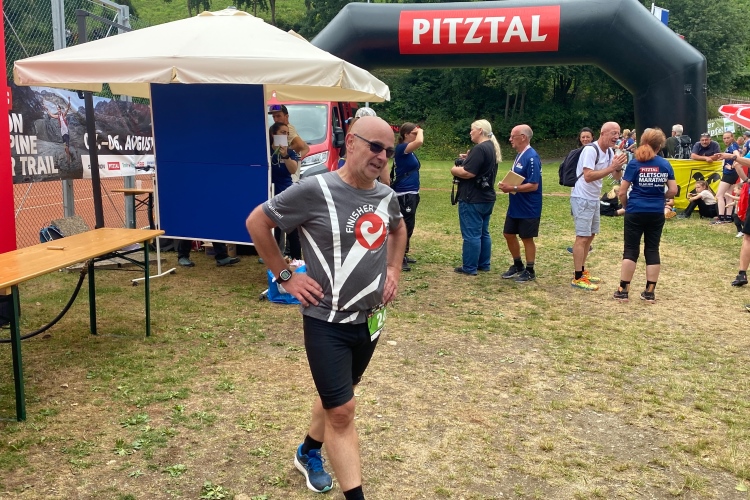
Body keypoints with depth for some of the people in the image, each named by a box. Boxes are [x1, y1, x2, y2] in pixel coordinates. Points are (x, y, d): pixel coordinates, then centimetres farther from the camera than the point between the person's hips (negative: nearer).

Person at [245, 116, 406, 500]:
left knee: (336, 395, 23)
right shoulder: (315, 190, -18)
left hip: (370, 319, 7)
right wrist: (286, 276, -10)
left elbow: (398, 229, 24)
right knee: (342, 411, -4)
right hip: (327, 321, -6)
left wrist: (393, 269, 10)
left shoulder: (386, 196, 0)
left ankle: (308, 453, 48)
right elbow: (256, 222, -8)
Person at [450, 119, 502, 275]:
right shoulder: (491, 148, 13)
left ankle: (469, 268, 2)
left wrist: (454, 170, -7)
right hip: (486, 198, 10)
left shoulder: (479, 149, -19)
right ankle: (484, 264, 23)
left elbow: (468, 173, -25)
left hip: (473, 199, -10)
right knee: (483, 232, 16)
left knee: (471, 234, -4)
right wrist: (467, 159, 8)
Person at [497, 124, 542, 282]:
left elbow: (533, 185, -24)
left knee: (527, 238, 3)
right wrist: (506, 184, 0)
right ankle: (517, 265, 31)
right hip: (515, 206, 9)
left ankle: (529, 271, 18)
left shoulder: (531, 157, -20)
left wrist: (512, 188, -25)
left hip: (528, 208, -9)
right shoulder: (519, 155, 8)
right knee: (509, 234, 15)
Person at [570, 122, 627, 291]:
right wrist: (611, 167, -28)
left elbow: (617, 177, 9)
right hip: (582, 198, -9)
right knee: (582, 237, -10)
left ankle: (581, 271, 24)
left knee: (590, 235, 14)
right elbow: (588, 176, -29)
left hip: (594, 199, 9)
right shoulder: (590, 150, -19)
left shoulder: (609, 152, 7)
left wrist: (618, 167, -11)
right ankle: (578, 278, -8)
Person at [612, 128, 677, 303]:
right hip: (657, 214, 2)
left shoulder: (634, 163, -6)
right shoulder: (665, 164, 1)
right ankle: (649, 292, 12)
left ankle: (623, 290, 5)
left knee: (630, 250, 3)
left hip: (635, 213, -2)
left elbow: (622, 192, -7)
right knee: (652, 250, 8)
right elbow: (673, 191, 1)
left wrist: (626, 207, 10)